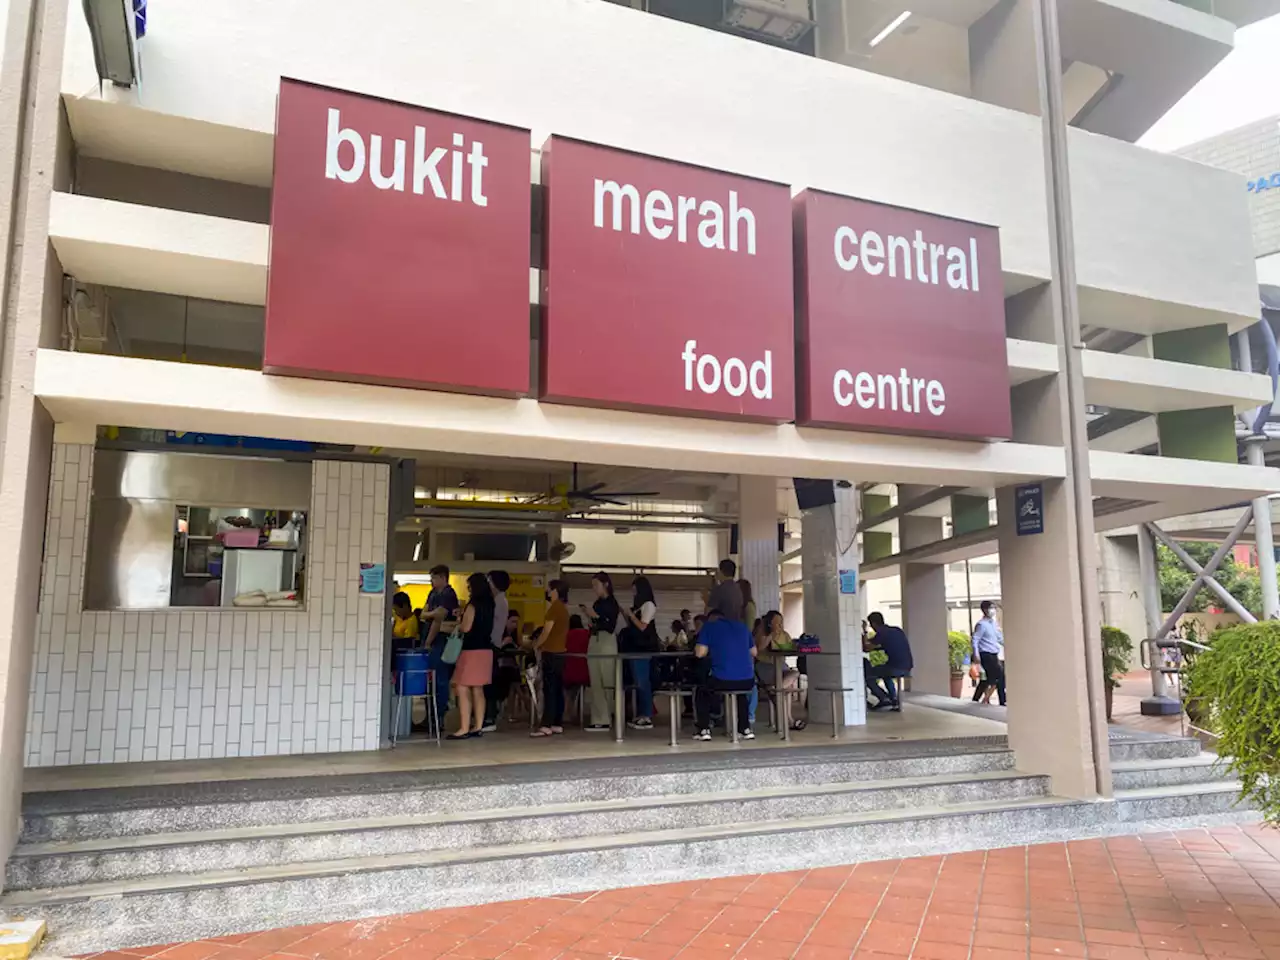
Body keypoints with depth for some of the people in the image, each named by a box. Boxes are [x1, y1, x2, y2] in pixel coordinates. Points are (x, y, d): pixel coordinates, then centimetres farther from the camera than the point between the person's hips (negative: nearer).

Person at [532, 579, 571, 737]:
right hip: (560, 652, 9)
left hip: (551, 653, -9)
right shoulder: (564, 608, 15)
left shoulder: (554, 607, -12)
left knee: (549, 690, -10)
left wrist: (536, 647, 1)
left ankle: (546, 726, -12)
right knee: (558, 689, 9)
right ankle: (557, 724, 10)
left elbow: (546, 631, -14)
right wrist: (542, 646, 20)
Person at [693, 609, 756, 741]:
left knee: (700, 691, 27)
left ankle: (704, 730, 16)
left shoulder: (709, 626, 6)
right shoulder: (742, 626, 18)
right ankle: (745, 729, 27)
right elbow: (754, 652, 24)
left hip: (722, 680, -4)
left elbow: (700, 653, -1)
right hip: (747, 681, 4)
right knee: (740, 693, 39)